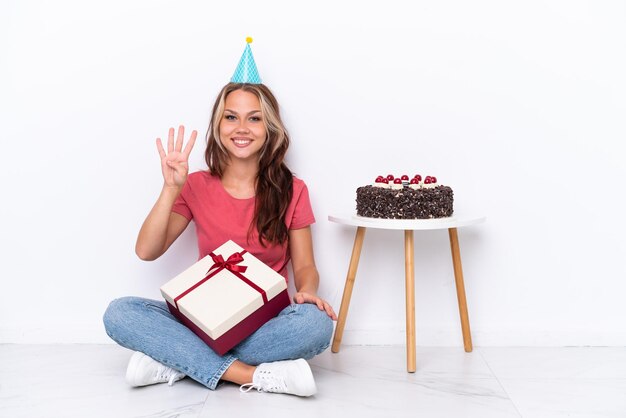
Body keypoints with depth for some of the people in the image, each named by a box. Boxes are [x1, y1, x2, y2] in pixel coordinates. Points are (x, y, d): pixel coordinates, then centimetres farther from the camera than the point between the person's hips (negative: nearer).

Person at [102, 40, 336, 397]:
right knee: (120, 314, -24)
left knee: (317, 323, -34)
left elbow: (304, 265, 5)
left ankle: (175, 361, -23)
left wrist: (307, 291, -18)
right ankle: (253, 375, -29)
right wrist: (171, 189, -14)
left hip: (265, 322, 0)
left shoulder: (291, 190, 2)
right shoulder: (197, 186, 4)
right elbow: (147, 251, -3)